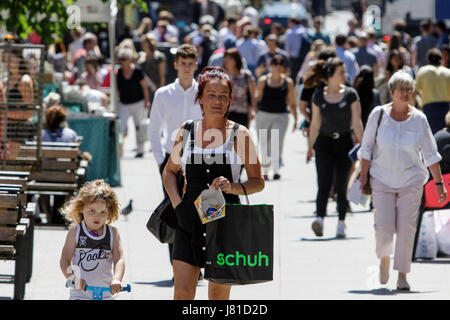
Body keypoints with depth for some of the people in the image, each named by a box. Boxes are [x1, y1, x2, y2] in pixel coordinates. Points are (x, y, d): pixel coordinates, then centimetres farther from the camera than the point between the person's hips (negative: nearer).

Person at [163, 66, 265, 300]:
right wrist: (176, 201, 3)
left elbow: (258, 182, 2)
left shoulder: (239, 135, -1)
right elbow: (170, 171, 20)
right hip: (189, 224, 2)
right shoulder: (187, 132, 6)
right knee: (182, 292, -6)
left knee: (219, 296, 4)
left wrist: (233, 187, -17)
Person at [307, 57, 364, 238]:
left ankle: (341, 224, 15)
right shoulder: (318, 96, 4)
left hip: (345, 142, 0)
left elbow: (357, 122, 0)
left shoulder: (350, 94, 0)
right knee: (324, 182, -15)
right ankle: (320, 219, -27)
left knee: (341, 186, 5)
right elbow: (315, 123, 11)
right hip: (324, 142, 0)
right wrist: (310, 147, 13)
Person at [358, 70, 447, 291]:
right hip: (382, 179, 0)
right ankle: (384, 258, 24)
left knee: (406, 228, -7)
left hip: (411, 181, 0)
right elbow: (367, 148, 3)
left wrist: (439, 183, 4)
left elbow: (430, 154, 5)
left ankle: (402, 275, 0)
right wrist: (364, 175, -3)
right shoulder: (379, 115, -2)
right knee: (383, 227, -7)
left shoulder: (418, 119, 0)